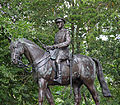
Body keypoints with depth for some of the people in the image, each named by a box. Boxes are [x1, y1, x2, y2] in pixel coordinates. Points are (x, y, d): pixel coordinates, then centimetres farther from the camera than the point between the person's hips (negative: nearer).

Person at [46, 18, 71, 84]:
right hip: (56, 51, 9)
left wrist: (58, 45, -18)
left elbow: (68, 42, -11)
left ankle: (59, 78, -43)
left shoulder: (66, 32, 2)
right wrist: (50, 47, 6)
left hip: (63, 51, -9)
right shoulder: (57, 33, 24)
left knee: (57, 60, -35)